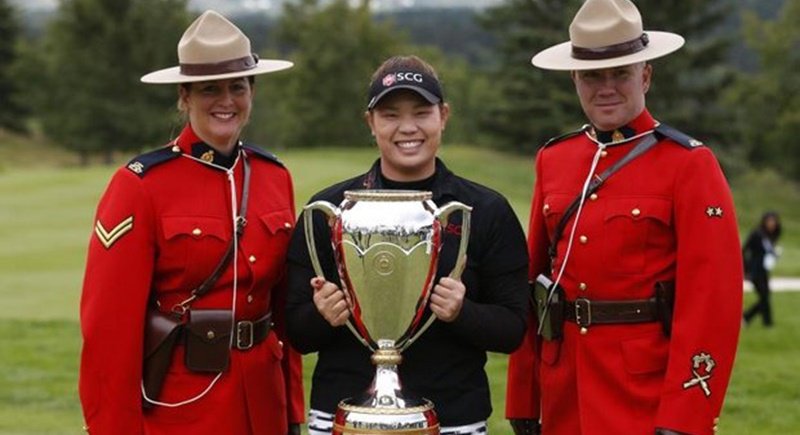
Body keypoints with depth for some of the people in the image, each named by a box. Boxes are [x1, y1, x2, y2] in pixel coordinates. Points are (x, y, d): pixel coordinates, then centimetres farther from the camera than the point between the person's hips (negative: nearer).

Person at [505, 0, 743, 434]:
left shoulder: (690, 164, -7)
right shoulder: (553, 160, 8)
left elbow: (713, 301, -12)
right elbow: (532, 281, 10)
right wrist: (522, 400, 7)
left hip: (648, 395, -5)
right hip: (564, 397, 5)